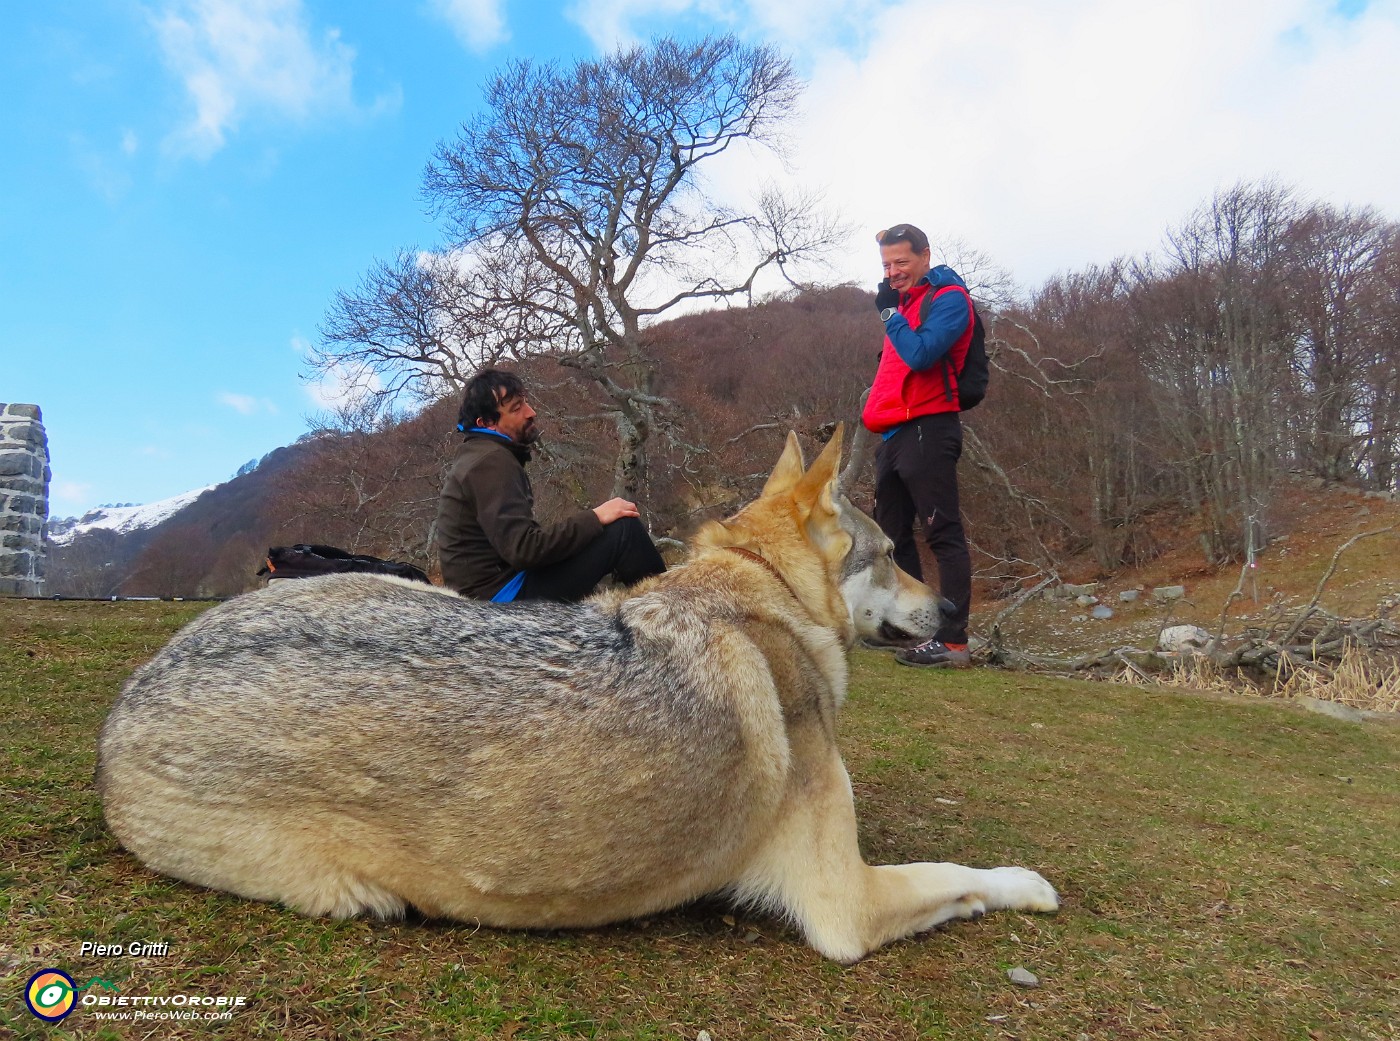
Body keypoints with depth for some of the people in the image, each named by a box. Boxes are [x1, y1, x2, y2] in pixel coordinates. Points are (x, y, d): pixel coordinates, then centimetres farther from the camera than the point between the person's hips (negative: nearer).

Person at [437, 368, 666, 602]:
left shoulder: (479, 454, 14)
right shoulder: (491, 462, -17)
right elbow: (523, 549, -26)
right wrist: (595, 518, -18)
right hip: (507, 594, -11)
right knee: (624, 529, -15)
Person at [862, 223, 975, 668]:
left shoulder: (949, 297, -6)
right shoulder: (904, 301, 20)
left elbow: (920, 354, -21)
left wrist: (888, 311, -11)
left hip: (927, 431, -10)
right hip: (894, 432, 10)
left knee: (944, 535, -8)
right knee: (892, 533, 13)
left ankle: (953, 642, -7)